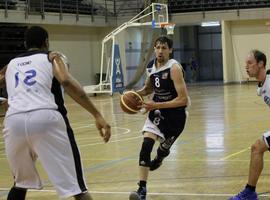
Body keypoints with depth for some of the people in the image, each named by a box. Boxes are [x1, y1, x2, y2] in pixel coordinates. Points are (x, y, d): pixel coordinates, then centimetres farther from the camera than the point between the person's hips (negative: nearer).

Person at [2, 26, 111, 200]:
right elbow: (67, 82, -1)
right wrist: (97, 115, -7)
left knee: (21, 183, 27)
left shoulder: (11, 64, 29)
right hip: (46, 118, -3)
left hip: (14, 120, 4)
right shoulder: (52, 57, 18)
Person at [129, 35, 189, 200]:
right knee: (146, 145, -16)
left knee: (163, 150, 13)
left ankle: (158, 159, 53)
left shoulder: (174, 68, -22)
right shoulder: (153, 67, -1)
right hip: (158, 111, 5)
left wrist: (156, 105, -27)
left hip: (175, 115, -5)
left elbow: (183, 100, -26)